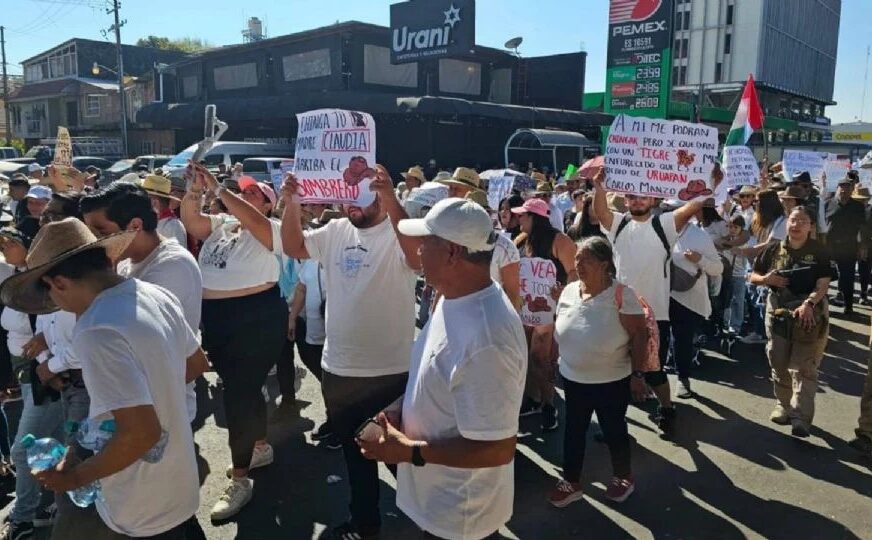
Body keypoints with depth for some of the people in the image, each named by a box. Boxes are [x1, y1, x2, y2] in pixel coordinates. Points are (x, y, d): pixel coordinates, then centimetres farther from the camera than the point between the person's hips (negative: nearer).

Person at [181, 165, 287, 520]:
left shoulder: (271, 230, -7)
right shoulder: (219, 225, 11)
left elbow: (251, 221, -27)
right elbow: (189, 219, -3)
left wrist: (217, 189, -25)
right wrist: (195, 189, -18)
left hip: (256, 318, -7)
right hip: (215, 319, 7)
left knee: (239, 394, -7)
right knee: (244, 389, 19)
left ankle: (240, 481, 3)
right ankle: (261, 447, 39)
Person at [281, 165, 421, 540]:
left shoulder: (398, 232, -12)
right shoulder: (335, 231, 6)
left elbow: (418, 257, -32)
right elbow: (293, 247, 6)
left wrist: (391, 200, -41)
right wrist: (291, 204, -10)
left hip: (391, 372, -6)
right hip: (338, 369, 6)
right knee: (354, 451, 22)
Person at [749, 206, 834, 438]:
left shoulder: (819, 252, -4)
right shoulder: (774, 250, 4)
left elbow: (823, 284, -13)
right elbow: (753, 277, 10)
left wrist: (808, 304, -31)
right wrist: (766, 279, -12)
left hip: (810, 315, -3)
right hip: (777, 313, 4)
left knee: (803, 367, -6)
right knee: (779, 365, 11)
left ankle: (801, 418, -8)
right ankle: (784, 406, 28)